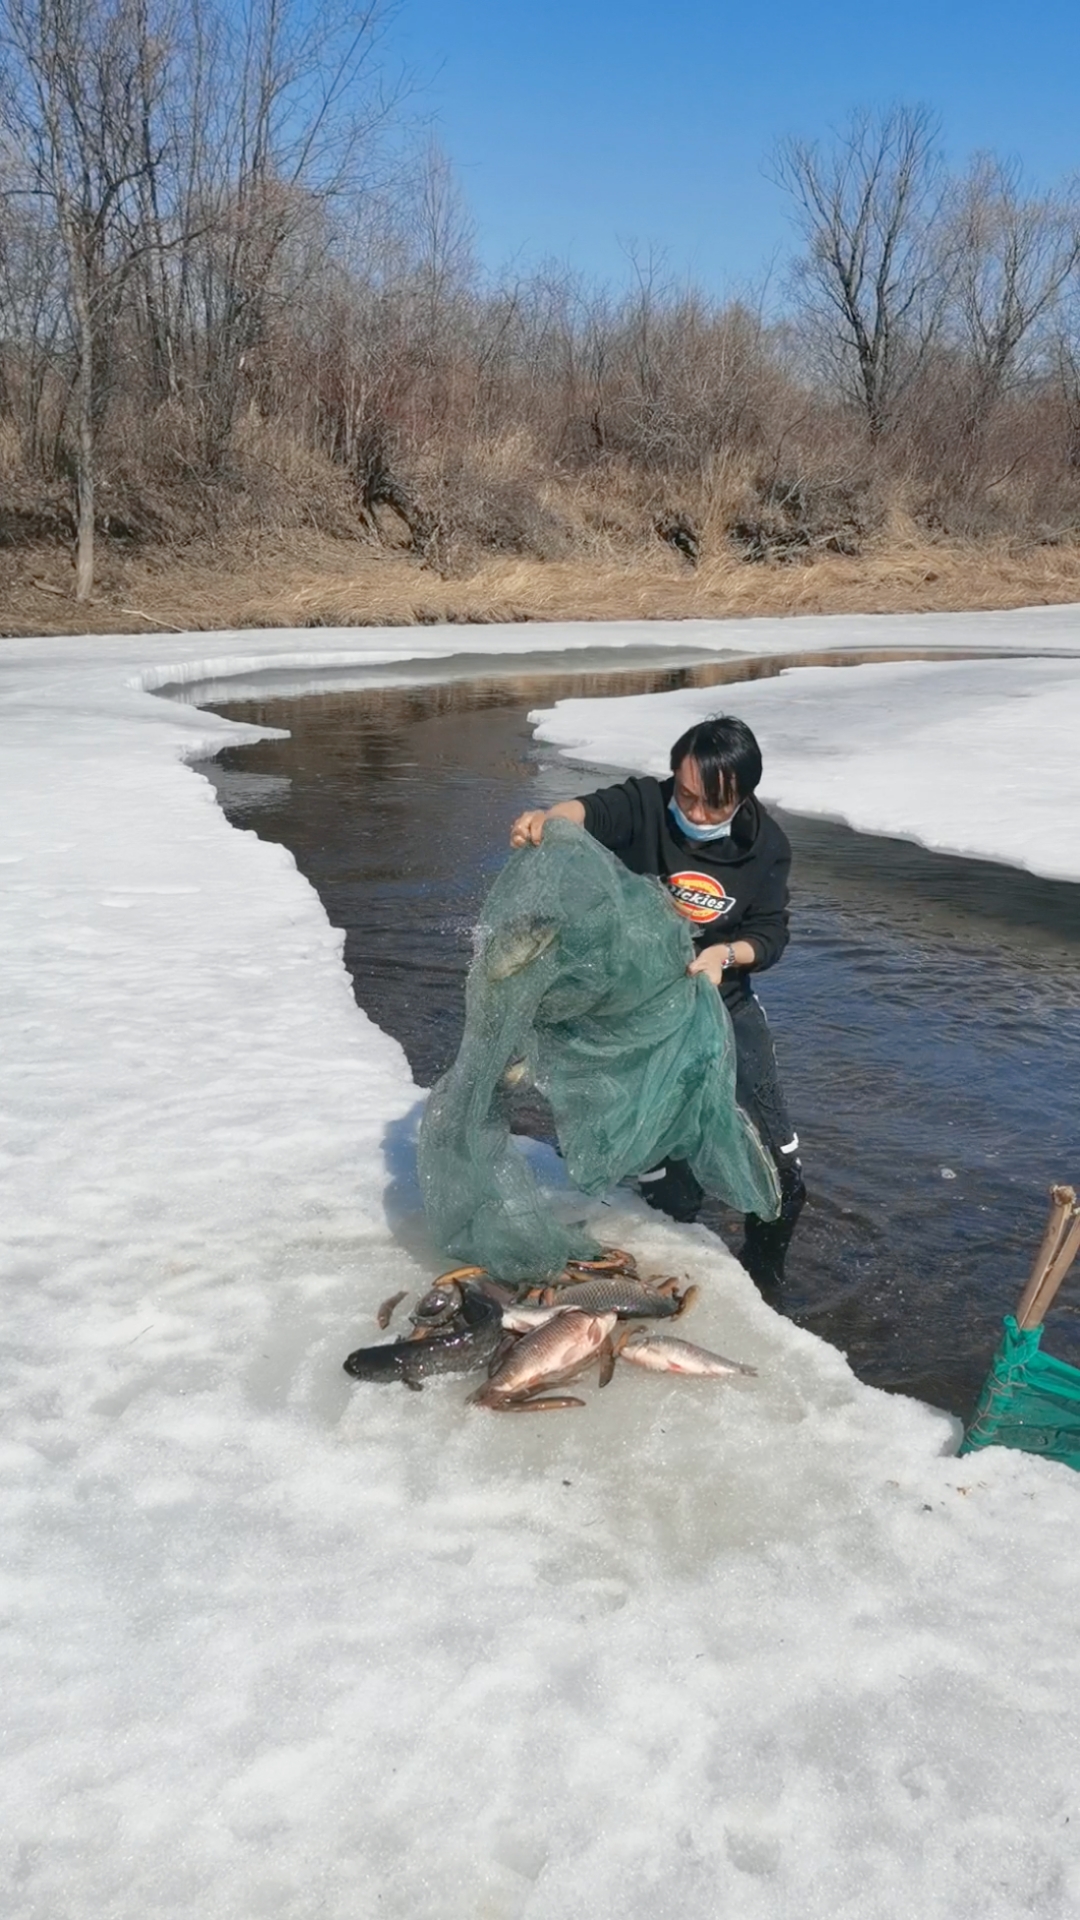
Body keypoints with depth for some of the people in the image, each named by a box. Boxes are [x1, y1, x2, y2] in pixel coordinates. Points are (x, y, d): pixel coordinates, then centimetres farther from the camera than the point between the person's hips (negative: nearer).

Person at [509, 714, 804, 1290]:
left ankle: (762, 1274, 34)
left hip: (727, 1006, 3)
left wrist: (725, 953, -26)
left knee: (777, 1167, 8)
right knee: (671, 1184, -1)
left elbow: (771, 932, -4)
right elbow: (594, 811, -39)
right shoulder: (645, 806, -19)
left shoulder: (767, 846, -8)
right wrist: (549, 818, -63)